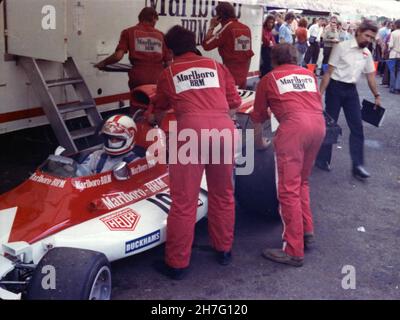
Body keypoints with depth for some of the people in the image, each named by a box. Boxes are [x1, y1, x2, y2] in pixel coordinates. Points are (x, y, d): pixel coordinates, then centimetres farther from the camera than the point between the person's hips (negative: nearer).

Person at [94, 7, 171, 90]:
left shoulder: (129, 32, 7)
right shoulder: (160, 35, 12)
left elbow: (118, 56, -3)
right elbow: (168, 62, 9)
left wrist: (103, 63, 14)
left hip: (138, 78, -1)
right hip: (158, 79, 1)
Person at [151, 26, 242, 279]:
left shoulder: (168, 73, 19)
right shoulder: (217, 66, 21)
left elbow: (160, 109, 34)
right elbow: (235, 102, 20)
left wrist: (156, 119, 57)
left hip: (191, 130, -2)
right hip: (224, 128, 2)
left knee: (184, 201, 4)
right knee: (223, 194, 18)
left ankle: (177, 263, 11)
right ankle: (224, 249, 33)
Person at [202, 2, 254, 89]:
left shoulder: (227, 28, -11)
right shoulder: (246, 28, 9)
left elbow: (206, 45, -10)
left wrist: (212, 27, 0)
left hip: (230, 74, -7)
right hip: (243, 75, 7)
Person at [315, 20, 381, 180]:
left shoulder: (367, 53, 6)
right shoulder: (342, 47, -11)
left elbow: (370, 75, 18)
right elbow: (329, 72, -11)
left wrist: (377, 95, 22)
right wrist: (320, 93, -14)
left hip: (351, 90, 6)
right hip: (335, 88, -5)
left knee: (357, 127, 0)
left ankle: (358, 165, 4)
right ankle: (322, 159, 18)